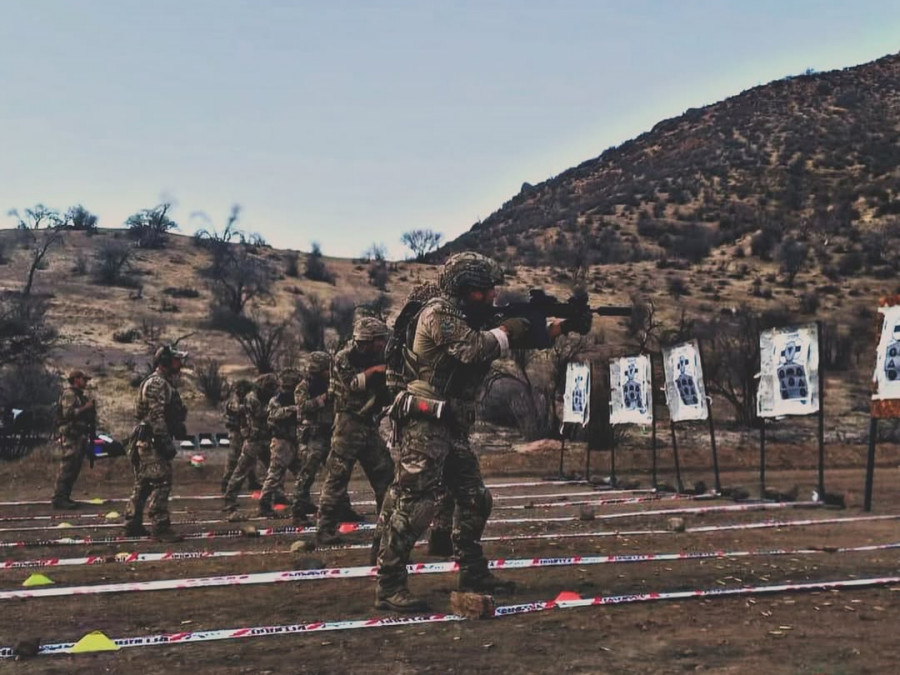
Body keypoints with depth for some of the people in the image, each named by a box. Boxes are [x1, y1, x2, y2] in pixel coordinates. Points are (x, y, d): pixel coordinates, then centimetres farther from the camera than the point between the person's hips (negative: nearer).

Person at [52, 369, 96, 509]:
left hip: (80, 436, 10)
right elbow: (68, 412, -22)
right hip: (70, 436, -10)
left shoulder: (81, 395, 21)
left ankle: (65, 497, 15)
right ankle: (59, 498, -10)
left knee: (74, 470, 10)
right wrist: (85, 407, -16)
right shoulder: (69, 394, -9)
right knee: (66, 469, -11)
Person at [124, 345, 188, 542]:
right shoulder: (157, 383, -14)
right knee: (160, 483, -11)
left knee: (143, 484, 14)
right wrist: (165, 442, -23)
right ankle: (161, 527, -10)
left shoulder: (165, 383, 19)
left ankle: (133, 525, 20)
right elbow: (157, 416, -21)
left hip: (146, 442, 11)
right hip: (152, 441, -11)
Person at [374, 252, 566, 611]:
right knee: (414, 503, -11)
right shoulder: (438, 313, -12)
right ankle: (388, 586, -7)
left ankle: (473, 573, 23)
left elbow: (502, 343, 18)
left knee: (474, 499, 12)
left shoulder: (469, 318, 16)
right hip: (426, 424, -10)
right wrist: (507, 331, -7)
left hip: (452, 428, 10)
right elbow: (475, 350, -23)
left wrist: (550, 331, 6)